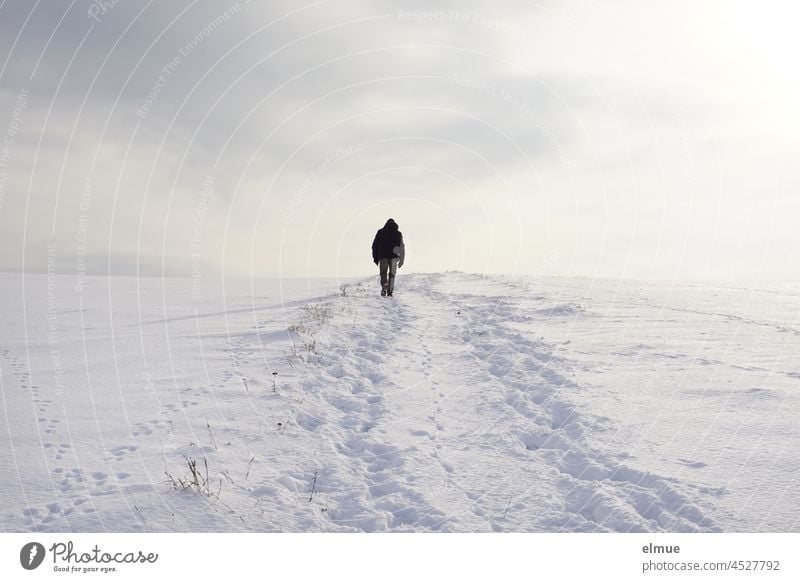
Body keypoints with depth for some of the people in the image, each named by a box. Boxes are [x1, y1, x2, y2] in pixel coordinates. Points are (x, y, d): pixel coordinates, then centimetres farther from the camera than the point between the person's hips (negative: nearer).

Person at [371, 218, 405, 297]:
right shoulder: (398, 233, 9)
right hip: (394, 256, 0)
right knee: (392, 274, 12)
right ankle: (390, 290, 4)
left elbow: (375, 245, 4)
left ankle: (384, 285, -22)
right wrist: (401, 260, 5)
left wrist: (375, 257, 10)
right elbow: (402, 247, 3)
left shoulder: (380, 232, 8)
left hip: (383, 256, 0)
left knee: (383, 273, 5)